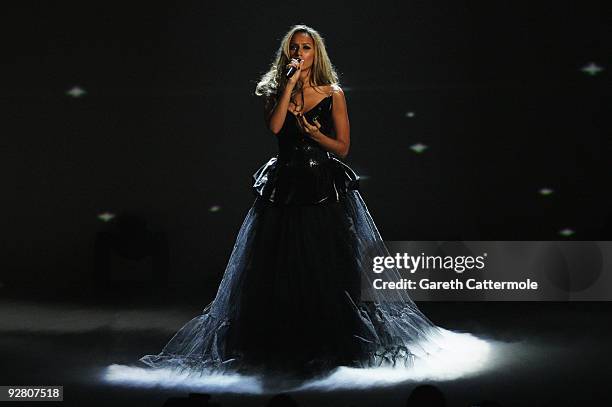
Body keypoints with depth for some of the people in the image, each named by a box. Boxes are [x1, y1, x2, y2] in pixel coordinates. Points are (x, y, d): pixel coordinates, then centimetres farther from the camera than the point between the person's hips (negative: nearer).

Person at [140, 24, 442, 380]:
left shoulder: (333, 94, 4)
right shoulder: (276, 90, 8)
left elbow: (343, 147, 4)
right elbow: (274, 126, -12)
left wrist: (312, 131, -11)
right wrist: (291, 84, -11)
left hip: (325, 188, -1)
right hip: (284, 187, 2)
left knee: (326, 269, -1)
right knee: (281, 269, 2)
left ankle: (330, 345, 11)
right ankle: (283, 345, 11)